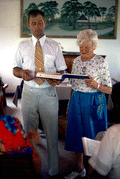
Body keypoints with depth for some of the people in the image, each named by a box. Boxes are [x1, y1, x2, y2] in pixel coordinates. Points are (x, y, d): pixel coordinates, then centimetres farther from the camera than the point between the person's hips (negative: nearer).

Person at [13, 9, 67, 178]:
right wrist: (21, 73, -13)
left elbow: (62, 70, 3)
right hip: (29, 93, 2)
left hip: (48, 93, -1)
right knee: (29, 133, 11)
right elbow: (15, 69, 11)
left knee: (52, 134, 4)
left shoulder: (55, 46, 4)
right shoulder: (22, 46, 8)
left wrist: (57, 80, -19)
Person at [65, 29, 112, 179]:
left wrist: (96, 85, -25)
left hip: (94, 102, -5)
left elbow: (109, 90, -7)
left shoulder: (101, 62, -9)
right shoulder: (76, 61, 7)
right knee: (76, 134, 11)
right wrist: (71, 103, 16)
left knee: (92, 135, 3)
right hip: (76, 101, 5)